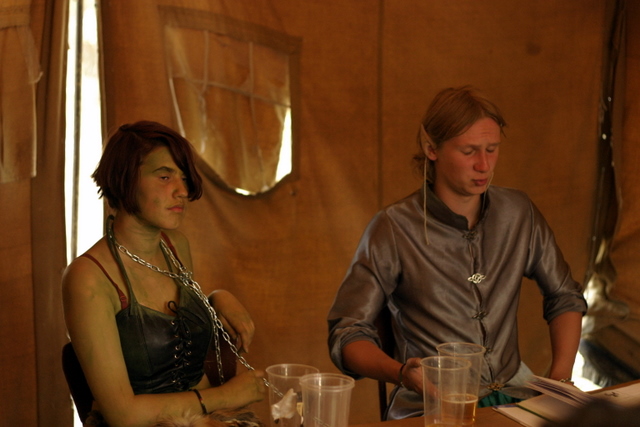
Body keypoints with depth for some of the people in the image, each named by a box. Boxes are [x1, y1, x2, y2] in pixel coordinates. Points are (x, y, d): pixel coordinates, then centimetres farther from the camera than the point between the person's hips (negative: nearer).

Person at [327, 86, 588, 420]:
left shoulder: (518, 213, 6)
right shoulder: (393, 229, -8)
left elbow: (565, 297, 19)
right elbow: (347, 334, -7)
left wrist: (559, 380, 5)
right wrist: (402, 373, -26)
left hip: (512, 393, 5)